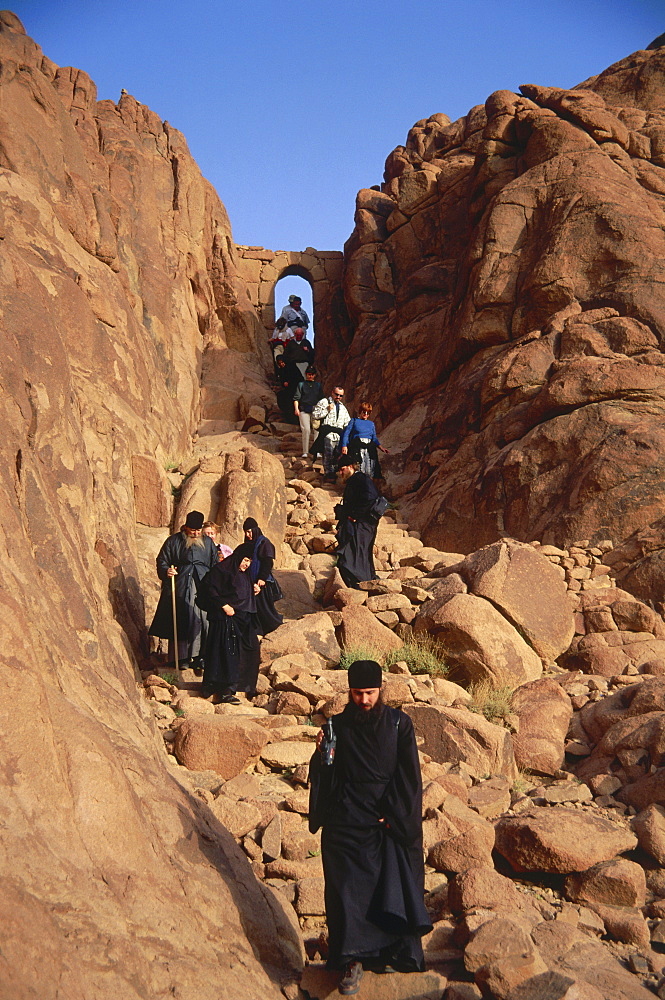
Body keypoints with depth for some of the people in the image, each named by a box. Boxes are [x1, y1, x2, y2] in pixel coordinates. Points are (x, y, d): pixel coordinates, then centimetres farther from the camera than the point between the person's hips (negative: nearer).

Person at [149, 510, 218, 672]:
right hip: (180, 588, -2)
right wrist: (166, 571, -12)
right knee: (180, 621, -4)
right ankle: (181, 658, 5)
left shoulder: (208, 542, 14)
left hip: (203, 588, 2)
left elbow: (215, 567, 17)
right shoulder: (173, 541, 7)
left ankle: (200, 657, 0)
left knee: (203, 621, -7)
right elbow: (161, 561, 9)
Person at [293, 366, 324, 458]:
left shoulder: (318, 385, 18)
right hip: (304, 410, -2)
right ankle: (305, 452, -8)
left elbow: (321, 399, 22)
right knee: (306, 430, -11)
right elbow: (296, 398, 6)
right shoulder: (301, 384, 11)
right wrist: (296, 409, -6)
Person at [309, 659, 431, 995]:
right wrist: (322, 754, -18)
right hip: (347, 823, 0)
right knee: (349, 889, -3)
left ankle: (388, 952, 19)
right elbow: (323, 778, 2)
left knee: (393, 888, 3)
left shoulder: (399, 724, 0)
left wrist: (393, 816, -10)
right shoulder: (337, 726, 2)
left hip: (391, 825, 0)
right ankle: (353, 962, 2)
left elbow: (409, 777, -2)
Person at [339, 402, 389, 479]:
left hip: (369, 449, 4)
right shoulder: (354, 421, 14)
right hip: (356, 448, -4)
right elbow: (346, 433, 4)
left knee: (370, 471, -7)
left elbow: (374, 438, 25)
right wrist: (344, 446, -12)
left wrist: (381, 448, 9)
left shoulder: (371, 423, 25)